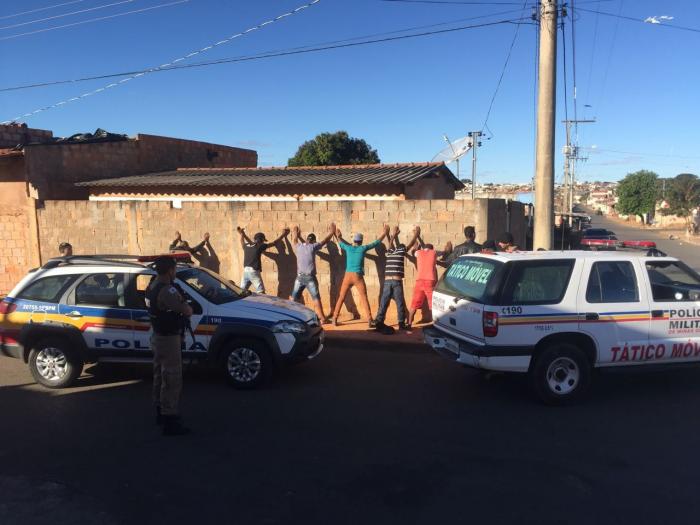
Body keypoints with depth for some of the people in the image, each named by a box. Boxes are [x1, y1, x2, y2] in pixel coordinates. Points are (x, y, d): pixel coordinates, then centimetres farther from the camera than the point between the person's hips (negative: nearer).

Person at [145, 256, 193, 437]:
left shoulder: (152, 286, 5)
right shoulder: (167, 291, -26)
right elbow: (187, 311, -26)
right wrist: (187, 308, -3)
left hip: (157, 337, 10)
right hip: (169, 340, -10)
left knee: (160, 376, 21)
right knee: (172, 380, -4)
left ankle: (161, 412, 36)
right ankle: (170, 422, 1)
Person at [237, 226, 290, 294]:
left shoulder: (246, 246, 8)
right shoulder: (259, 246, -7)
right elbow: (274, 243, 2)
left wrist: (242, 234, 52)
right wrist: (283, 234, 14)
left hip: (245, 271, 7)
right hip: (254, 272, -6)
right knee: (261, 292, -5)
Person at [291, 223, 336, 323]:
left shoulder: (299, 247, 7)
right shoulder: (313, 247, -5)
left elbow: (295, 243, 32)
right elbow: (325, 241, 7)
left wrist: (296, 235, 51)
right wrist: (331, 232, 22)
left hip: (300, 277, 4)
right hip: (310, 277, -4)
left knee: (294, 298, 12)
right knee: (316, 298, -3)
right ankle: (322, 318, -3)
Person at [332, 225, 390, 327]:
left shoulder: (348, 248, 8)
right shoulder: (363, 248, 2)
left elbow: (340, 243, 29)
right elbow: (376, 242, 13)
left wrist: (338, 236, 50)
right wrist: (384, 233, 26)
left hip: (348, 276, 2)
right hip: (358, 277, -2)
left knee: (341, 298, 9)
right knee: (364, 298, -1)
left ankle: (335, 319, 7)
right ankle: (370, 321, -8)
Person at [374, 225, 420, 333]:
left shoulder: (390, 252, 16)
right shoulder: (401, 251, 7)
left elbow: (391, 243, 35)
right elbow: (411, 243, 19)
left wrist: (394, 234, 50)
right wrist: (416, 233, 34)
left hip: (387, 281, 4)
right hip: (397, 281, -3)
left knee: (384, 303, 2)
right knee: (400, 303, 3)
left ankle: (379, 322, -6)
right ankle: (401, 324, 3)